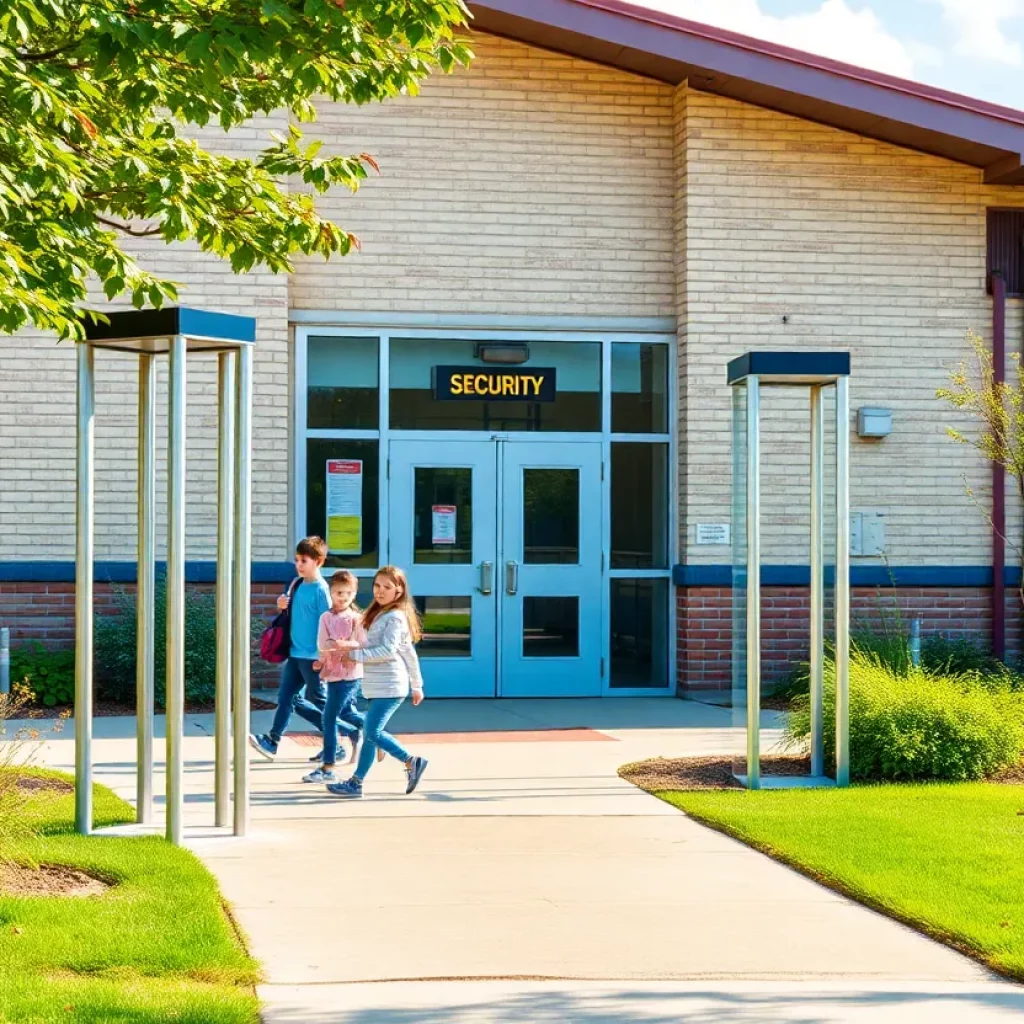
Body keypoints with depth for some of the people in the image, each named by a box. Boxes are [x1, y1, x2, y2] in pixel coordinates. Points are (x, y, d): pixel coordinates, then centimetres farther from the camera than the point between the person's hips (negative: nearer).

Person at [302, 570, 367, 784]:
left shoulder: (356, 618, -5)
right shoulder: (326, 617, 4)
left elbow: (364, 645, -9)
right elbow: (321, 644, -5)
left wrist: (348, 645, -27)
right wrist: (333, 645, -24)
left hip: (349, 673, -5)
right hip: (332, 672, 5)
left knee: (329, 718, -6)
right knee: (345, 712, 19)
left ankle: (327, 768, -2)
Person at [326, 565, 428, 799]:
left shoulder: (395, 617, -11)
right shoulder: (380, 615, 19)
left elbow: (388, 650, -22)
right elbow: (409, 652, 22)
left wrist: (355, 654, -17)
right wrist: (417, 685, 24)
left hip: (390, 686, -10)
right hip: (378, 686, 10)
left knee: (372, 732, -14)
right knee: (370, 733, 9)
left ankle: (412, 762, -4)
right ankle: (356, 782, 11)